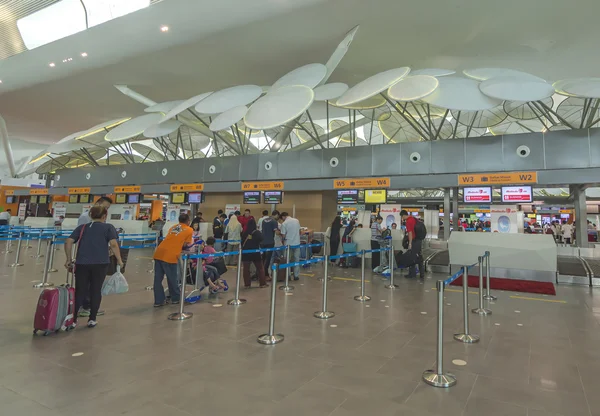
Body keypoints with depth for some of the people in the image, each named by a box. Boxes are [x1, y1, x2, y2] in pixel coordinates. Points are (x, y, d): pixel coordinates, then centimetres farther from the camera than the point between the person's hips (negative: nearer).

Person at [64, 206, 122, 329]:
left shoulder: (82, 227, 14)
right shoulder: (108, 227, 3)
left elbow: (68, 242, 4)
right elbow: (113, 244, -11)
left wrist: (69, 259, 11)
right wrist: (119, 260, -3)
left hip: (81, 264, 3)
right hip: (100, 264, -2)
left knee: (79, 291, 11)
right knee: (96, 291, 9)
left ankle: (72, 319, 10)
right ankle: (92, 319, 14)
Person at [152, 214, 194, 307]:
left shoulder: (172, 227, 26)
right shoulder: (189, 230, 10)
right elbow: (186, 245, 9)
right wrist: (192, 241, 28)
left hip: (159, 253, 5)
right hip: (170, 256, -5)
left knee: (158, 279, 10)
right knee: (173, 279, 11)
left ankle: (159, 301, 17)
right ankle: (176, 298, 26)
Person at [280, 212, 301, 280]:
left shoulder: (284, 224, -12)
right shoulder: (296, 221, 2)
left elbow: (283, 235, -9)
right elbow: (299, 231, 10)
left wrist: (282, 241, 10)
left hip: (288, 244, -4)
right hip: (297, 243, 4)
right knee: (296, 259, 11)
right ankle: (296, 275, 14)